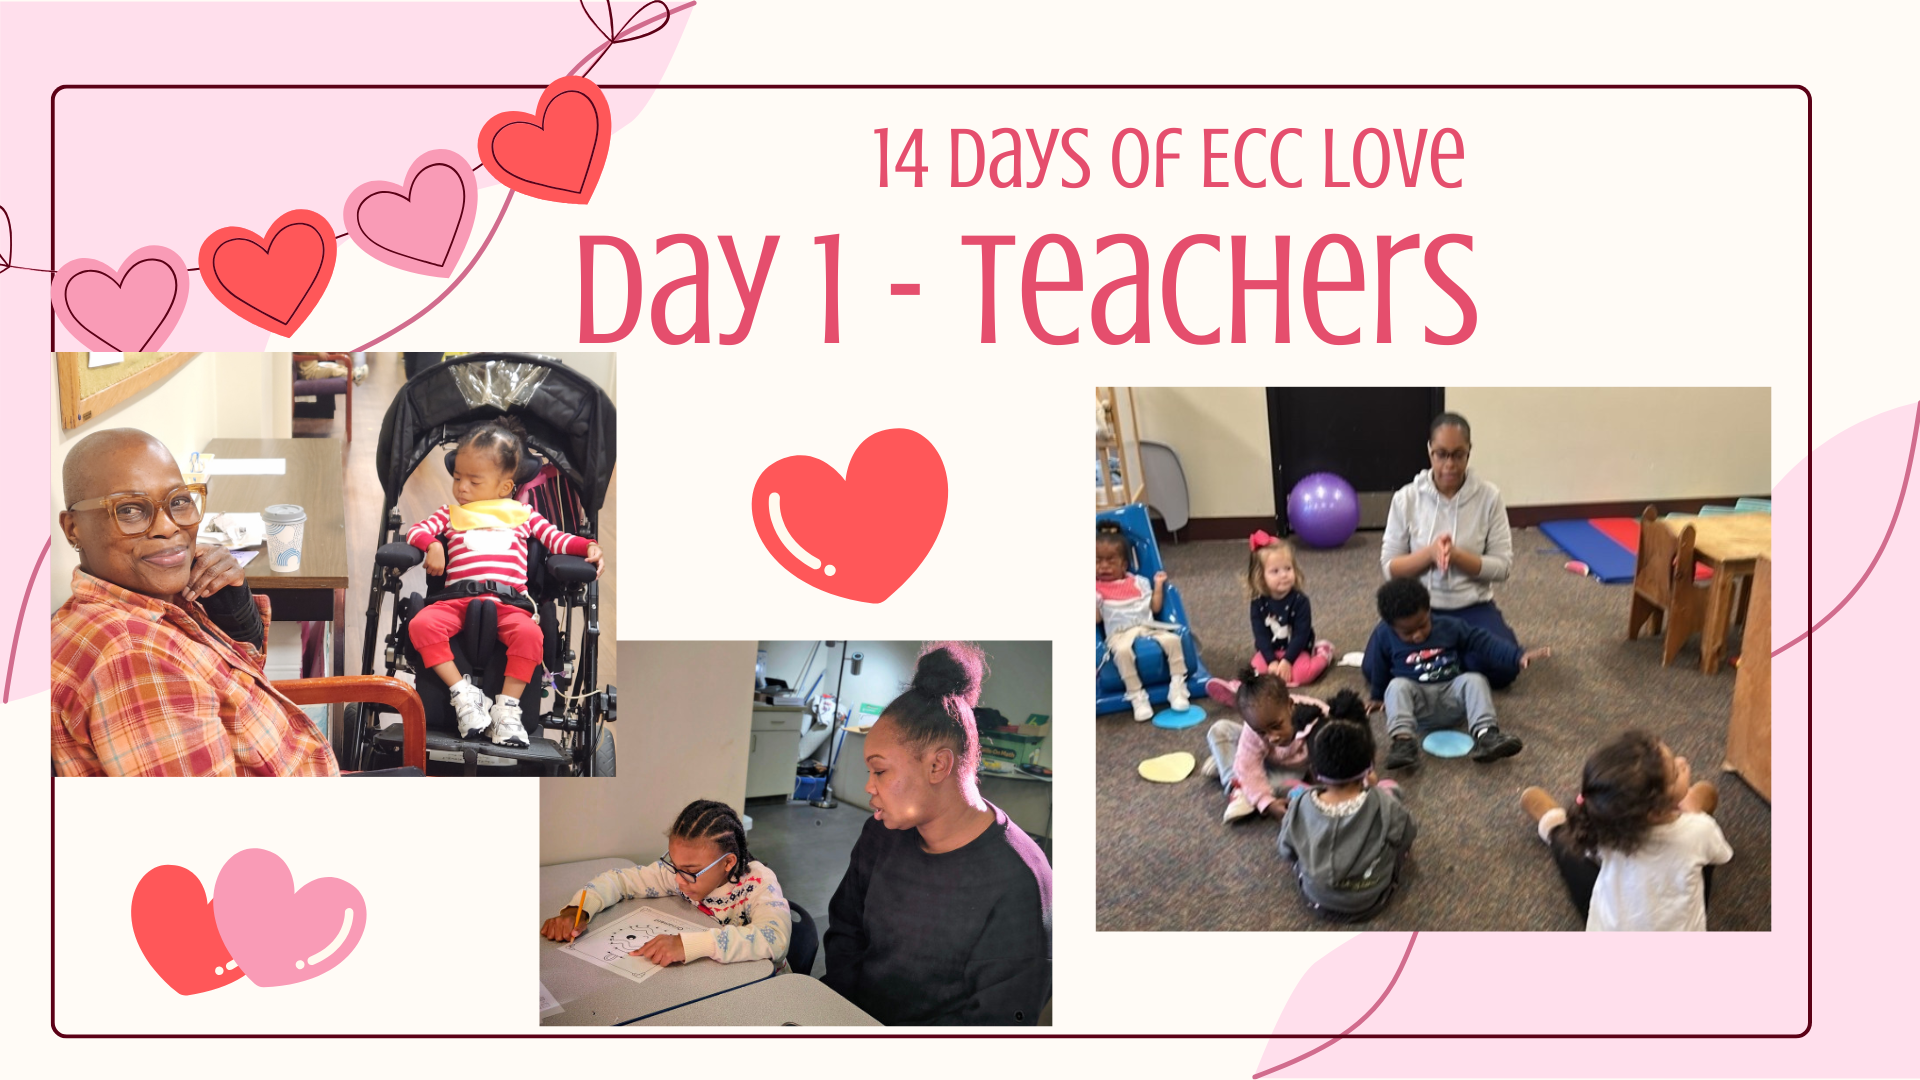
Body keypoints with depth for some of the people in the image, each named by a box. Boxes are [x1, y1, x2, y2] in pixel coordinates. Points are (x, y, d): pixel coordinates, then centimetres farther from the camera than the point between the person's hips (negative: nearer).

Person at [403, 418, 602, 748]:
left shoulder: (523, 513, 25)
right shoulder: (451, 513, 27)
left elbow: (556, 539, 19)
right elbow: (416, 531, 16)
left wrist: (588, 546, 0)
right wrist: (432, 545, -6)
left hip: (509, 600, -1)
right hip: (457, 597, 2)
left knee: (529, 633, -35)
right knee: (421, 624, -30)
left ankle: (508, 706, -23)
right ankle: (462, 691, -20)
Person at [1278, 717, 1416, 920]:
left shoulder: (1300, 808, -24)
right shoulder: (1386, 806, -30)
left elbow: (1287, 853, -7)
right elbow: (1406, 835, -7)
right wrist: (1373, 790, -1)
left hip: (1316, 899, 1)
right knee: (1388, 787, 7)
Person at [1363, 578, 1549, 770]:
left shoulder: (1449, 627, 0)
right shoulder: (1384, 635, -3)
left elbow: (1484, 641, 0)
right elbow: (1372, 668, 12)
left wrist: (1518, 657, -9)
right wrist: (1377, 696, 22)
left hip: (1452, 694, 2)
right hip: (1416, 699, -1)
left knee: (1474, 679, -27)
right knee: (1397, 686, -33)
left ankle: (1485, 735, -42)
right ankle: (1403, 740, -52)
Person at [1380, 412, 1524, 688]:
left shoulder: (1489, 497, -5)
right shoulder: (1406, 498, -4)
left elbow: (1503, 566, -6)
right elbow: (1390, 567, -3)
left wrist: (1456, 554, -22)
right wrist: (1430, 553, -21)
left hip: (1472, 606, 0)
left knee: (1503, 668, -27)